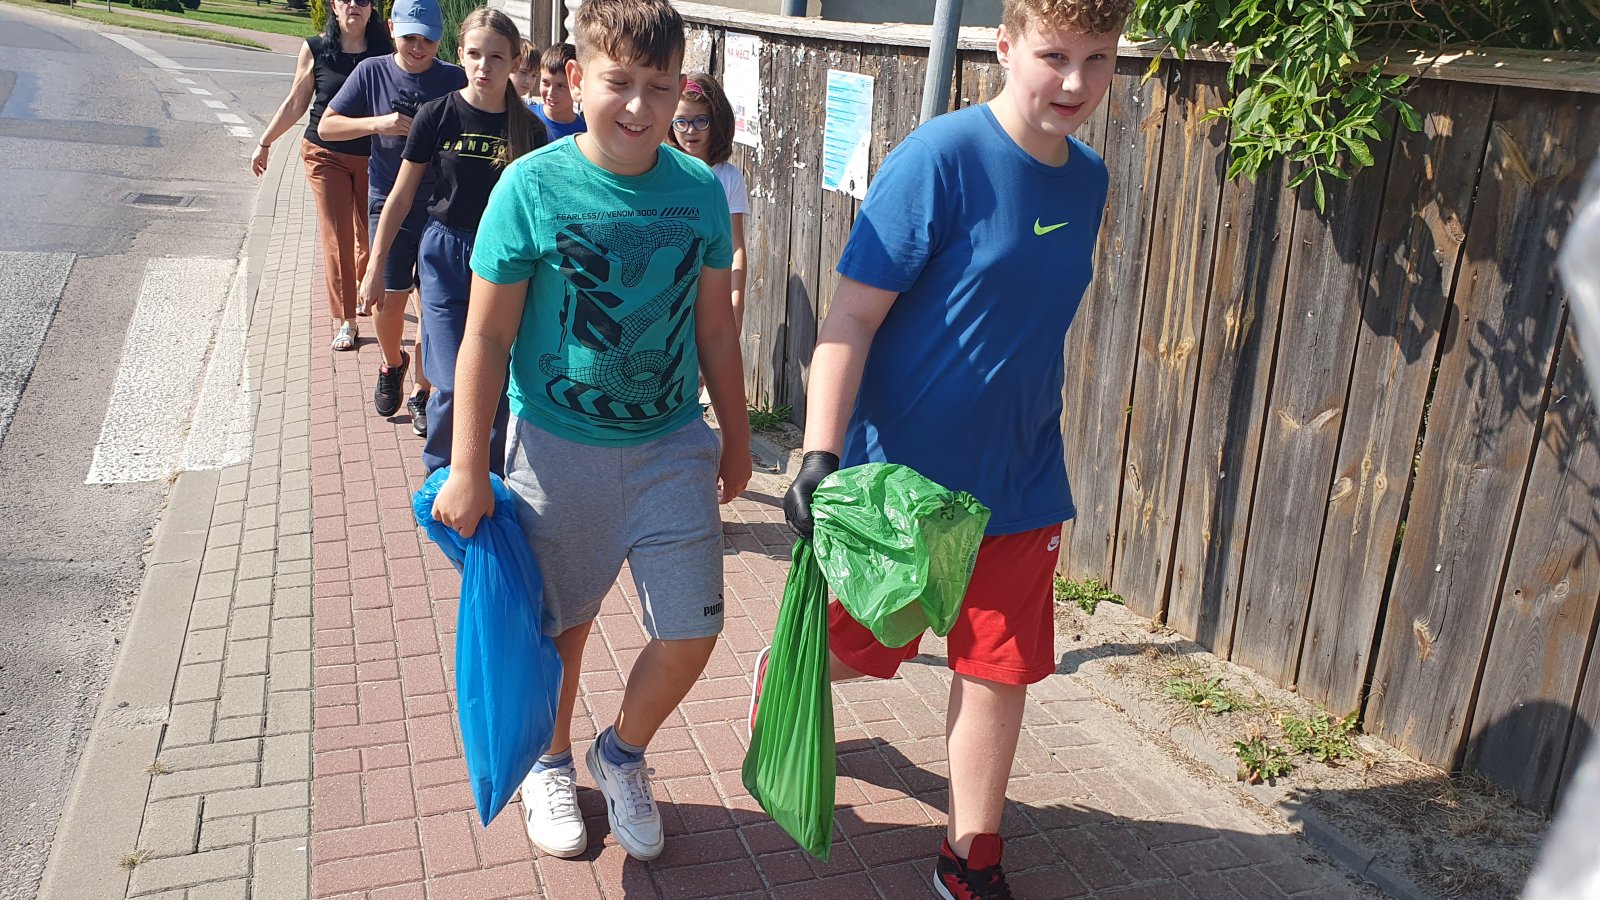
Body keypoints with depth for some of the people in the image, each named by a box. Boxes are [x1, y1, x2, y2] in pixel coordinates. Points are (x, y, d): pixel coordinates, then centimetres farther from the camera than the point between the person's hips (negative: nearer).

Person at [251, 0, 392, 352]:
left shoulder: (385, 51, -3)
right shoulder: (316, 49, -2)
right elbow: (295, 104, 7)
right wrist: (265, 143, 11)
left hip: (373, 157, 1)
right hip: (326, 154, 0)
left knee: (370, 232, 10)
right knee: (337, 236, -1)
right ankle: (345, 320, 5)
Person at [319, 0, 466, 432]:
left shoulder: (455, 80, -3)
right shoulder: (372, 72, 1)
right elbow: (327, 125, 1)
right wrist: (378, 123, -15)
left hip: (442, 210, -1)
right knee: (389, 300, 1)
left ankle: (422, 394, 18)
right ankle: (392, 365, 33)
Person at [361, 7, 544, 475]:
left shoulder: (528, 128, -3)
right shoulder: (438, 115, -5)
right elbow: (401, 195, 2)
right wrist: (375, 266, 3)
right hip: (445, 256, -1)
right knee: (454, 385, -4)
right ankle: (438, 475, 22)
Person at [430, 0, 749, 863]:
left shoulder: (699, 191, -4)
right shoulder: (532, 187, -13)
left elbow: (715, 327, 7)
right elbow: (487, 338, -9)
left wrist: (736, 437, 14)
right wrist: (467, 471, -8)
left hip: (673, 447, 3)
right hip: (559, 447, -2)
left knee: (691, 632, 3)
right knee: (559, 628, 14)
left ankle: (623, 754, 33)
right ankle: (550, 764, 43)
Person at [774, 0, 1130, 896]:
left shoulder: (1087, 178, 3)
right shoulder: (939, 158, -17)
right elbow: (854, 315, -18)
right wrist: (820, 456, -25)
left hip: (1018, 485, 5)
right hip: (900, 474, -5)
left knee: (1002, 671, 8)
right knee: (852, 649, 14)